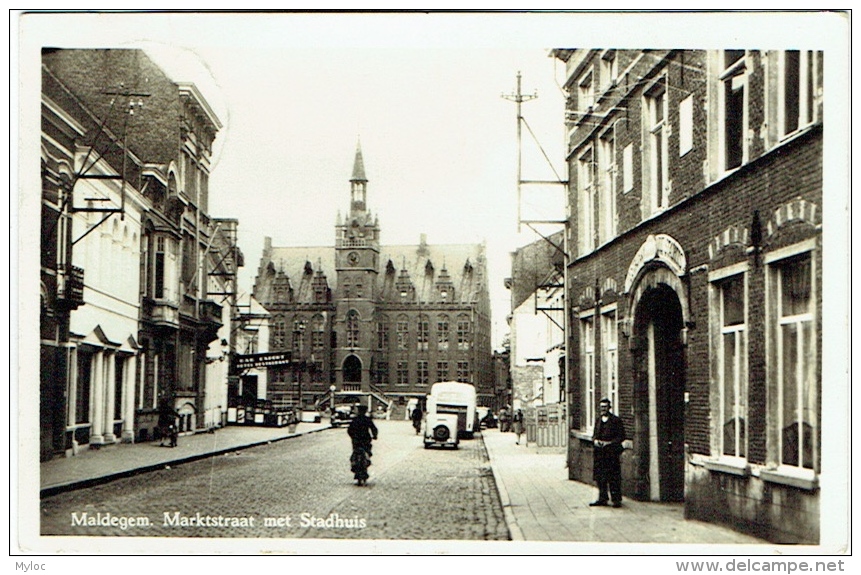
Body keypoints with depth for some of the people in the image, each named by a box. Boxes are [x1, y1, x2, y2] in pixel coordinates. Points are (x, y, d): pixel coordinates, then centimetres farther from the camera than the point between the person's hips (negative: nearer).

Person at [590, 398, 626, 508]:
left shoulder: (616, 420, -3)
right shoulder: (598, 420, 16)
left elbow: (621, 436, -4)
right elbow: (594, 434, 21)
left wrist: (609, 443, -14)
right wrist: (595, 440, -1)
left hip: (611, 452, -5)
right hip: (599, 452, 6)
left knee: (613, 478, -4)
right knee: (600, 477, 6)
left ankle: (616, 500, 2)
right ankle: (602, 499, 14)